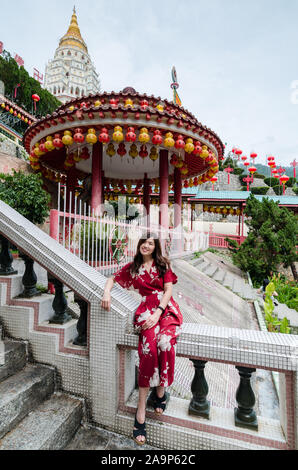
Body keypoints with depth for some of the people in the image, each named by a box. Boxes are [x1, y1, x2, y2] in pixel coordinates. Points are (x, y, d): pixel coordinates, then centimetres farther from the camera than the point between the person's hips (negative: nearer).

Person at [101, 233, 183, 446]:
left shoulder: (163, 264, 10)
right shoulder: (132, 267, 16)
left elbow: (168, 289, 1)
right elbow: (113, 278, 24)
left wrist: (157, 314, -12)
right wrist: (107, 292, 0)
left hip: (166, 308, 0)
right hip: (146, 309, 0)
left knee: (164, 341, -30)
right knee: (149, 344, -28)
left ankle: (160, 392, -6)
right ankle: (141, 409, -18)